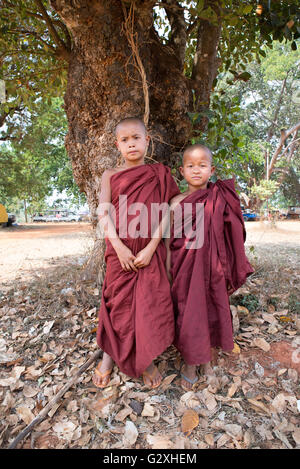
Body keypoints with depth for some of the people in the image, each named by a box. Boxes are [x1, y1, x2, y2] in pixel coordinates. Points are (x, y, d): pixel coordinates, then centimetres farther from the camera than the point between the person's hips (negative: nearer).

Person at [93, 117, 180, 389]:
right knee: (118, 302, 10)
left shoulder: (159, 174, 4)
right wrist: (119, 246, -14)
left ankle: (146, 360, 25)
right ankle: (109, 356, 32)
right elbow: (104, 213, -3)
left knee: (150, 303, 4)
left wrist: (151, 248, -13)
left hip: (150, 252, 0)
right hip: (120, 252, 1)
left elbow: (164, 213, -3)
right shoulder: (110, 175, 6)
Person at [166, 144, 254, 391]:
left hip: (210, 265, 1)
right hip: (185, 266, 0)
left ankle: (207, 356, 37)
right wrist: (168, 270, 1)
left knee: (211, 310, 12)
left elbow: (228, 236, 3)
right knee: (188, 312, 8)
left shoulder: (220, 199, -1)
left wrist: (224, 268, 2)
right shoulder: (177, 202, -2)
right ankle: (190, 363, 29)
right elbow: (170, 238, 1)